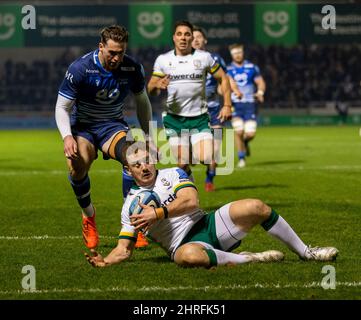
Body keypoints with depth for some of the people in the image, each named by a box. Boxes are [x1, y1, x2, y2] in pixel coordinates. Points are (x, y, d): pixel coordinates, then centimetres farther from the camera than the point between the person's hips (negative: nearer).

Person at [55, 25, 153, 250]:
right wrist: (67, 136, -29)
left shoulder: (132, 68, -10)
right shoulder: (80, 68, -20)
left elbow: (142, 102, 9)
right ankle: (89, 216, -3)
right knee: (78, 165, -32)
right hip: (82, 125, -2)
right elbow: (62, 107, -13)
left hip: (113, 124, 2)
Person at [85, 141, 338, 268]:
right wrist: (105, 261, -12)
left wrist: (159, 213, -19)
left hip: (208, 225, 3)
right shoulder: (131, 205, 8)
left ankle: (305, 252, -4)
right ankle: (249, 259, -27)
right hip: (186, 243, -3)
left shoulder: (172, 174, 9)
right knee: (189, 256, -44)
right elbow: (124, 249, 8)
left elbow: (191, 201, -9)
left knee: (256, 207, -20)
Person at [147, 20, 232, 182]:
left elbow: (223, 78, 9)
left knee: (206, 159, -18)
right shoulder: (163, 60, 3)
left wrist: (227, 105, 0)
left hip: (199, 118, 0)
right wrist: (157, 85, -18)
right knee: (182, 165, -5)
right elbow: (151, 89, 5)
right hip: (174, 119, 1)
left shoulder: (204, 57, 1)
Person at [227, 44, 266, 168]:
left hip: (250, 103, 1)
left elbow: (260, 82, 11)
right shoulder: (228, 69, 3)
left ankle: (245, 142, 29)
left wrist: (260, 92, -10)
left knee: (250, 133, -8)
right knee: (239, 131, -13)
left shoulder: (252, 67, 7)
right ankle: (241, 157, 4)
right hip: (235, 104, -1)